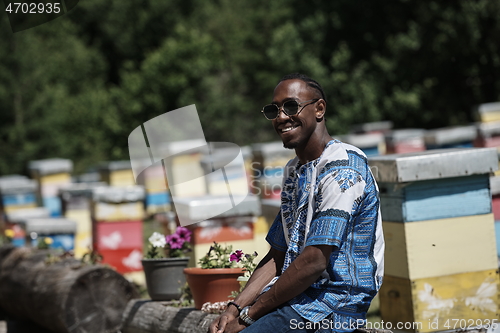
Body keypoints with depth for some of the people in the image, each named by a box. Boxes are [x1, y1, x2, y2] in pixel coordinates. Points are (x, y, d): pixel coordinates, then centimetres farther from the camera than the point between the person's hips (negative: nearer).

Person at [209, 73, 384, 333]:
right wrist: (235, 308, 1)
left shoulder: (341, 168, -12)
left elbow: (314, 262, -19)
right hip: (294, 299, 8)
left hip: (330, 308, -8)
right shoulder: (294, 171, 17)